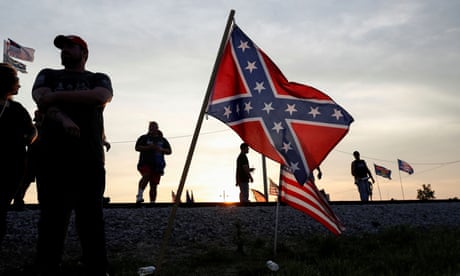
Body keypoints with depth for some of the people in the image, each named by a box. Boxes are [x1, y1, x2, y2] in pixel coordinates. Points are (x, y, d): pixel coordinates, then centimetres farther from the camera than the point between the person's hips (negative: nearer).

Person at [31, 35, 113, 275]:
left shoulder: (99, 79, 17)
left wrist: (57, 96, -7)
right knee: (51, 218, 0)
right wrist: (63, 118, -20)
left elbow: (100, 97, -7)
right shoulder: (48, 75, 21)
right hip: (52, 157, 1)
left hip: (90, 158, -1)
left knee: (91, 218, -1)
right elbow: (42, 101, 1)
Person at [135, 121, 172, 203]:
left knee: (154, 186, 0)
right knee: (146, 176, -31)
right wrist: (149, 147, -14)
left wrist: (161, 149, -6)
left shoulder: (162, 140, 18)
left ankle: (152, 202, 3)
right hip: (145, 163, -2)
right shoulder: (144, 138, 11)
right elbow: (137, 148, -1)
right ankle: (139, 195, -32)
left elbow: (169, 151, 13)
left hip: (157, 165, 2)